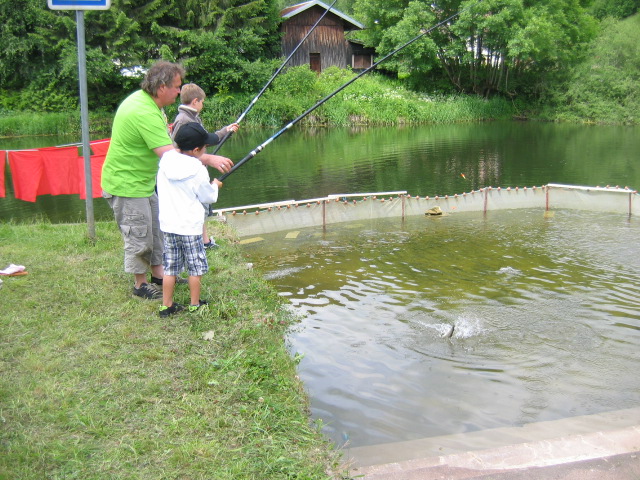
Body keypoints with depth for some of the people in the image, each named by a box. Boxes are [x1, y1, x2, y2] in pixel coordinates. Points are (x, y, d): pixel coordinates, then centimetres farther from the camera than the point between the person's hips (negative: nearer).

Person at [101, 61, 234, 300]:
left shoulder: (143, 100, 5)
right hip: (126, 184, -11)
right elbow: (169, 155, -35)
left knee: (156, 228, 18)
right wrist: (208, 159, -34)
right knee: (139, 236, 0)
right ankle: (140, 285, 15)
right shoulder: (144, 113, -29)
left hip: (144, 181, 11)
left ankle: (158, 274, 31)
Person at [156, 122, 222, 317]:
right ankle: (195, 305, 19)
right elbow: (208, 198, -4)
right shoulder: (198, 170, -16)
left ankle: (166, 305, 18)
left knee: (170, 268, 13)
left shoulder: (165, 160, -1)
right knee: (195, 268, 10)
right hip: (190, 227, -5)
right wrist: (215, 186, 16)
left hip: (167, 225, 5)